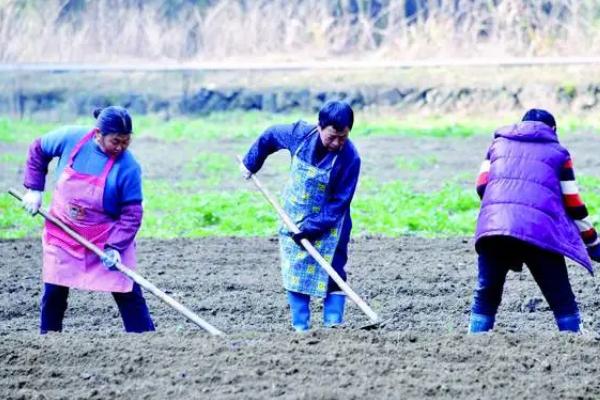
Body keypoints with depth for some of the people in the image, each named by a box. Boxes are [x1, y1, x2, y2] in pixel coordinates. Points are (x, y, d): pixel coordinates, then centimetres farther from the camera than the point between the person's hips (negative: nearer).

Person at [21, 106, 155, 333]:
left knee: (127, 292, -5)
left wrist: (115, 246, -29)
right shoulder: (70, 138, -16)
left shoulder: (128, 167, -22)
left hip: (108, 238, -2)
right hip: (62, 233, 2)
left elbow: (131, 214, -18)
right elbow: (38, 150, 4)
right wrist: (34, 189, 0)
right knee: (54, 291, 9)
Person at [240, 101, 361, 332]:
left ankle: (333, 327, -6)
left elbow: (339, 203, -21)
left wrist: (310, 228, -25)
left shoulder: (350, 158, -26)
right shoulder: (300, 133, -18)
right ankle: (300, 328, 8)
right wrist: (250, 164, 14)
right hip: (294, 218, 3)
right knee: (294, 272, 3)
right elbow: (269, 137, 4)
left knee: (331, 274, -7)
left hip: (329, 222, -3)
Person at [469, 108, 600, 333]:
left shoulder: (499, 143, 25)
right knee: (562, 301, 4)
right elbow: (574, 205, 15)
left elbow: (482, 186, 16)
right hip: (540, 232, -2)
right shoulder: (557, 153, 18)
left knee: (485, 296, 13)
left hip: (493, 226, 2)